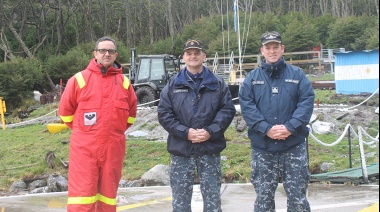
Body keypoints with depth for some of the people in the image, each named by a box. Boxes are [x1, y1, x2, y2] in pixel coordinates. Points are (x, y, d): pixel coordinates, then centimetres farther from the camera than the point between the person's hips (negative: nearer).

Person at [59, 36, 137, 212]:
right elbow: (65, 110, 6)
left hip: (113, 147, 3)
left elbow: (132, 111, 20)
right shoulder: (79, 79, 0)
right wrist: (82, 131, 9)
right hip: (84, 147, -3)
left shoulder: (124, 82, 8)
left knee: (108, 192, 10)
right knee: (82, 193, -6)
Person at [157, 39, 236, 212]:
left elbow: (228, 110, 1)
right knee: (180, 198, 6)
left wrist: (210, 132, -13)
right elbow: (164, 113, -1)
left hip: (210, 149, 0)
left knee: (212, 197, 7)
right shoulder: (173, 84, 6)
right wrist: (185, 132, -13)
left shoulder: (217, 83, 6)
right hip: (180, 149, 0)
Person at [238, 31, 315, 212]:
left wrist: (290, 127, -18)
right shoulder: (252, 78, 7)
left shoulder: (297, 75, 6)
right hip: (262, 146, 1)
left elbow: (307, 101, -4)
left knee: (297, 196, 4)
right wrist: (266, 129, -17)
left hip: (294, 145, 0)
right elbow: (246, 105, -4)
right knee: (263, 196, 8)